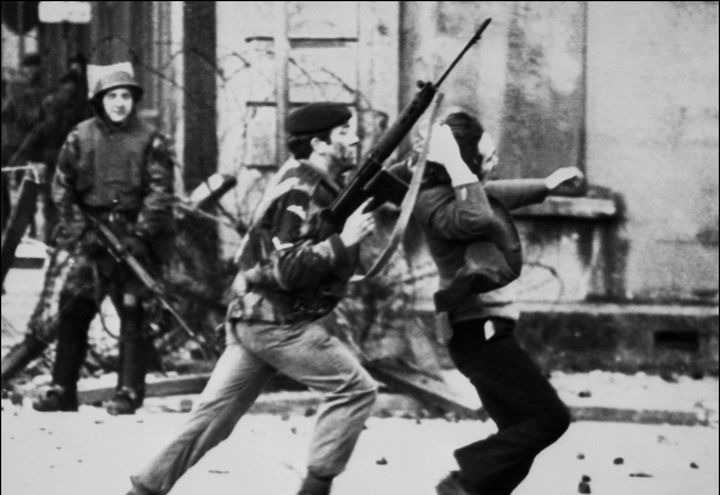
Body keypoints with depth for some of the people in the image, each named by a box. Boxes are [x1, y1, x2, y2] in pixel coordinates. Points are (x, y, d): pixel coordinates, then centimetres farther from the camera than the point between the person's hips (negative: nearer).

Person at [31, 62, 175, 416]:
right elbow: (62, 188, 7)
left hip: (134, 237, -2)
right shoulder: (80, 138, 7)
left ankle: (129, 392, -1)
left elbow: (160, 193, -5)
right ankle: (62, 389, 5)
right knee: (73, 310, -1)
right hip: (91, 238, 2)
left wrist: (141, 234, -15)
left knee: (134, 314, -5)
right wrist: (78, 230, -4)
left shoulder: (150, 141, 1)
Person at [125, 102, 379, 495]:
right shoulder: (300, 193, -18)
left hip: (255, 319, 10)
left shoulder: (313, 182, 12)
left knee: (215, 416, 10)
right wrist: (344, 240, -25)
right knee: (355, 389, -6)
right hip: (277, 323, -10)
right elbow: (288, 270, -23)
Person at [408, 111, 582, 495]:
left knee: (519, 433, 12)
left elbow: (496, 194, 34)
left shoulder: (456, 191, 10)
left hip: (483, 332, 10)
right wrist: (456, 168, -32)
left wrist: (545, 186, 45)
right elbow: (477, 218, -41)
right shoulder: (434, 202, -19)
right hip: (479, 331, -10)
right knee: (550, 417, -12)